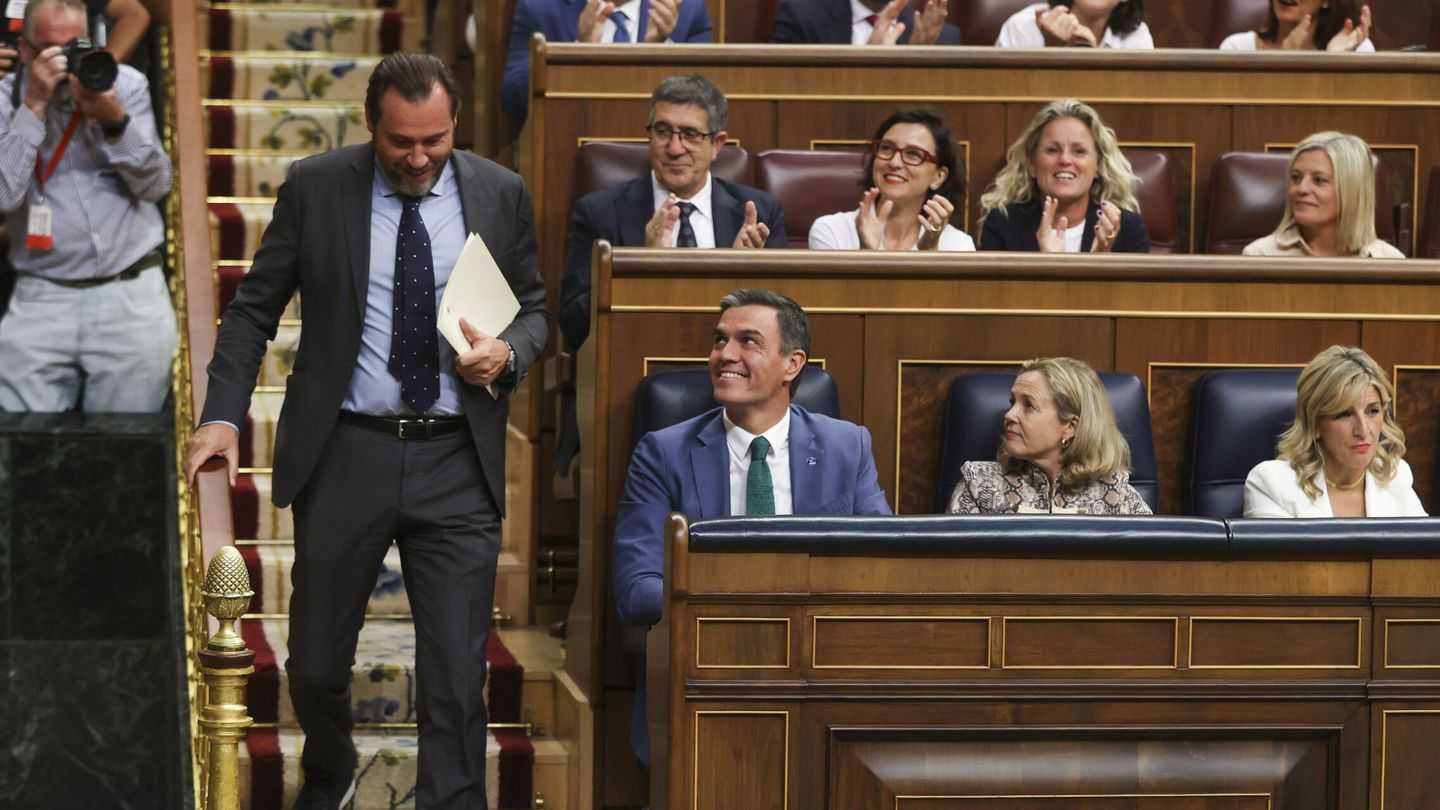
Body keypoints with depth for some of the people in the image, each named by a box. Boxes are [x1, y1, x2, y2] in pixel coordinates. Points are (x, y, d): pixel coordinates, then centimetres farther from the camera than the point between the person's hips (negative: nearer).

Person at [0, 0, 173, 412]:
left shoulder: (126, 85, 6)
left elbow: (155, 185, 1)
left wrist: (115, 119, -14)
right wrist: (34, 107, -14)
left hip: (132, 295, 1)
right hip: (41, 299, -1)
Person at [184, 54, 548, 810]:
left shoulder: (499, 194, 2)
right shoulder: (314, 187, -1)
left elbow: (533, 308, 13)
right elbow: (253, 308, 3)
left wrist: (509, 350, -10)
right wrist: (221, 415, -8)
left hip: (456, 463, 0)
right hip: (344, 455, 0)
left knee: (456, 677, -5)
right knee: (316, 663, 10)